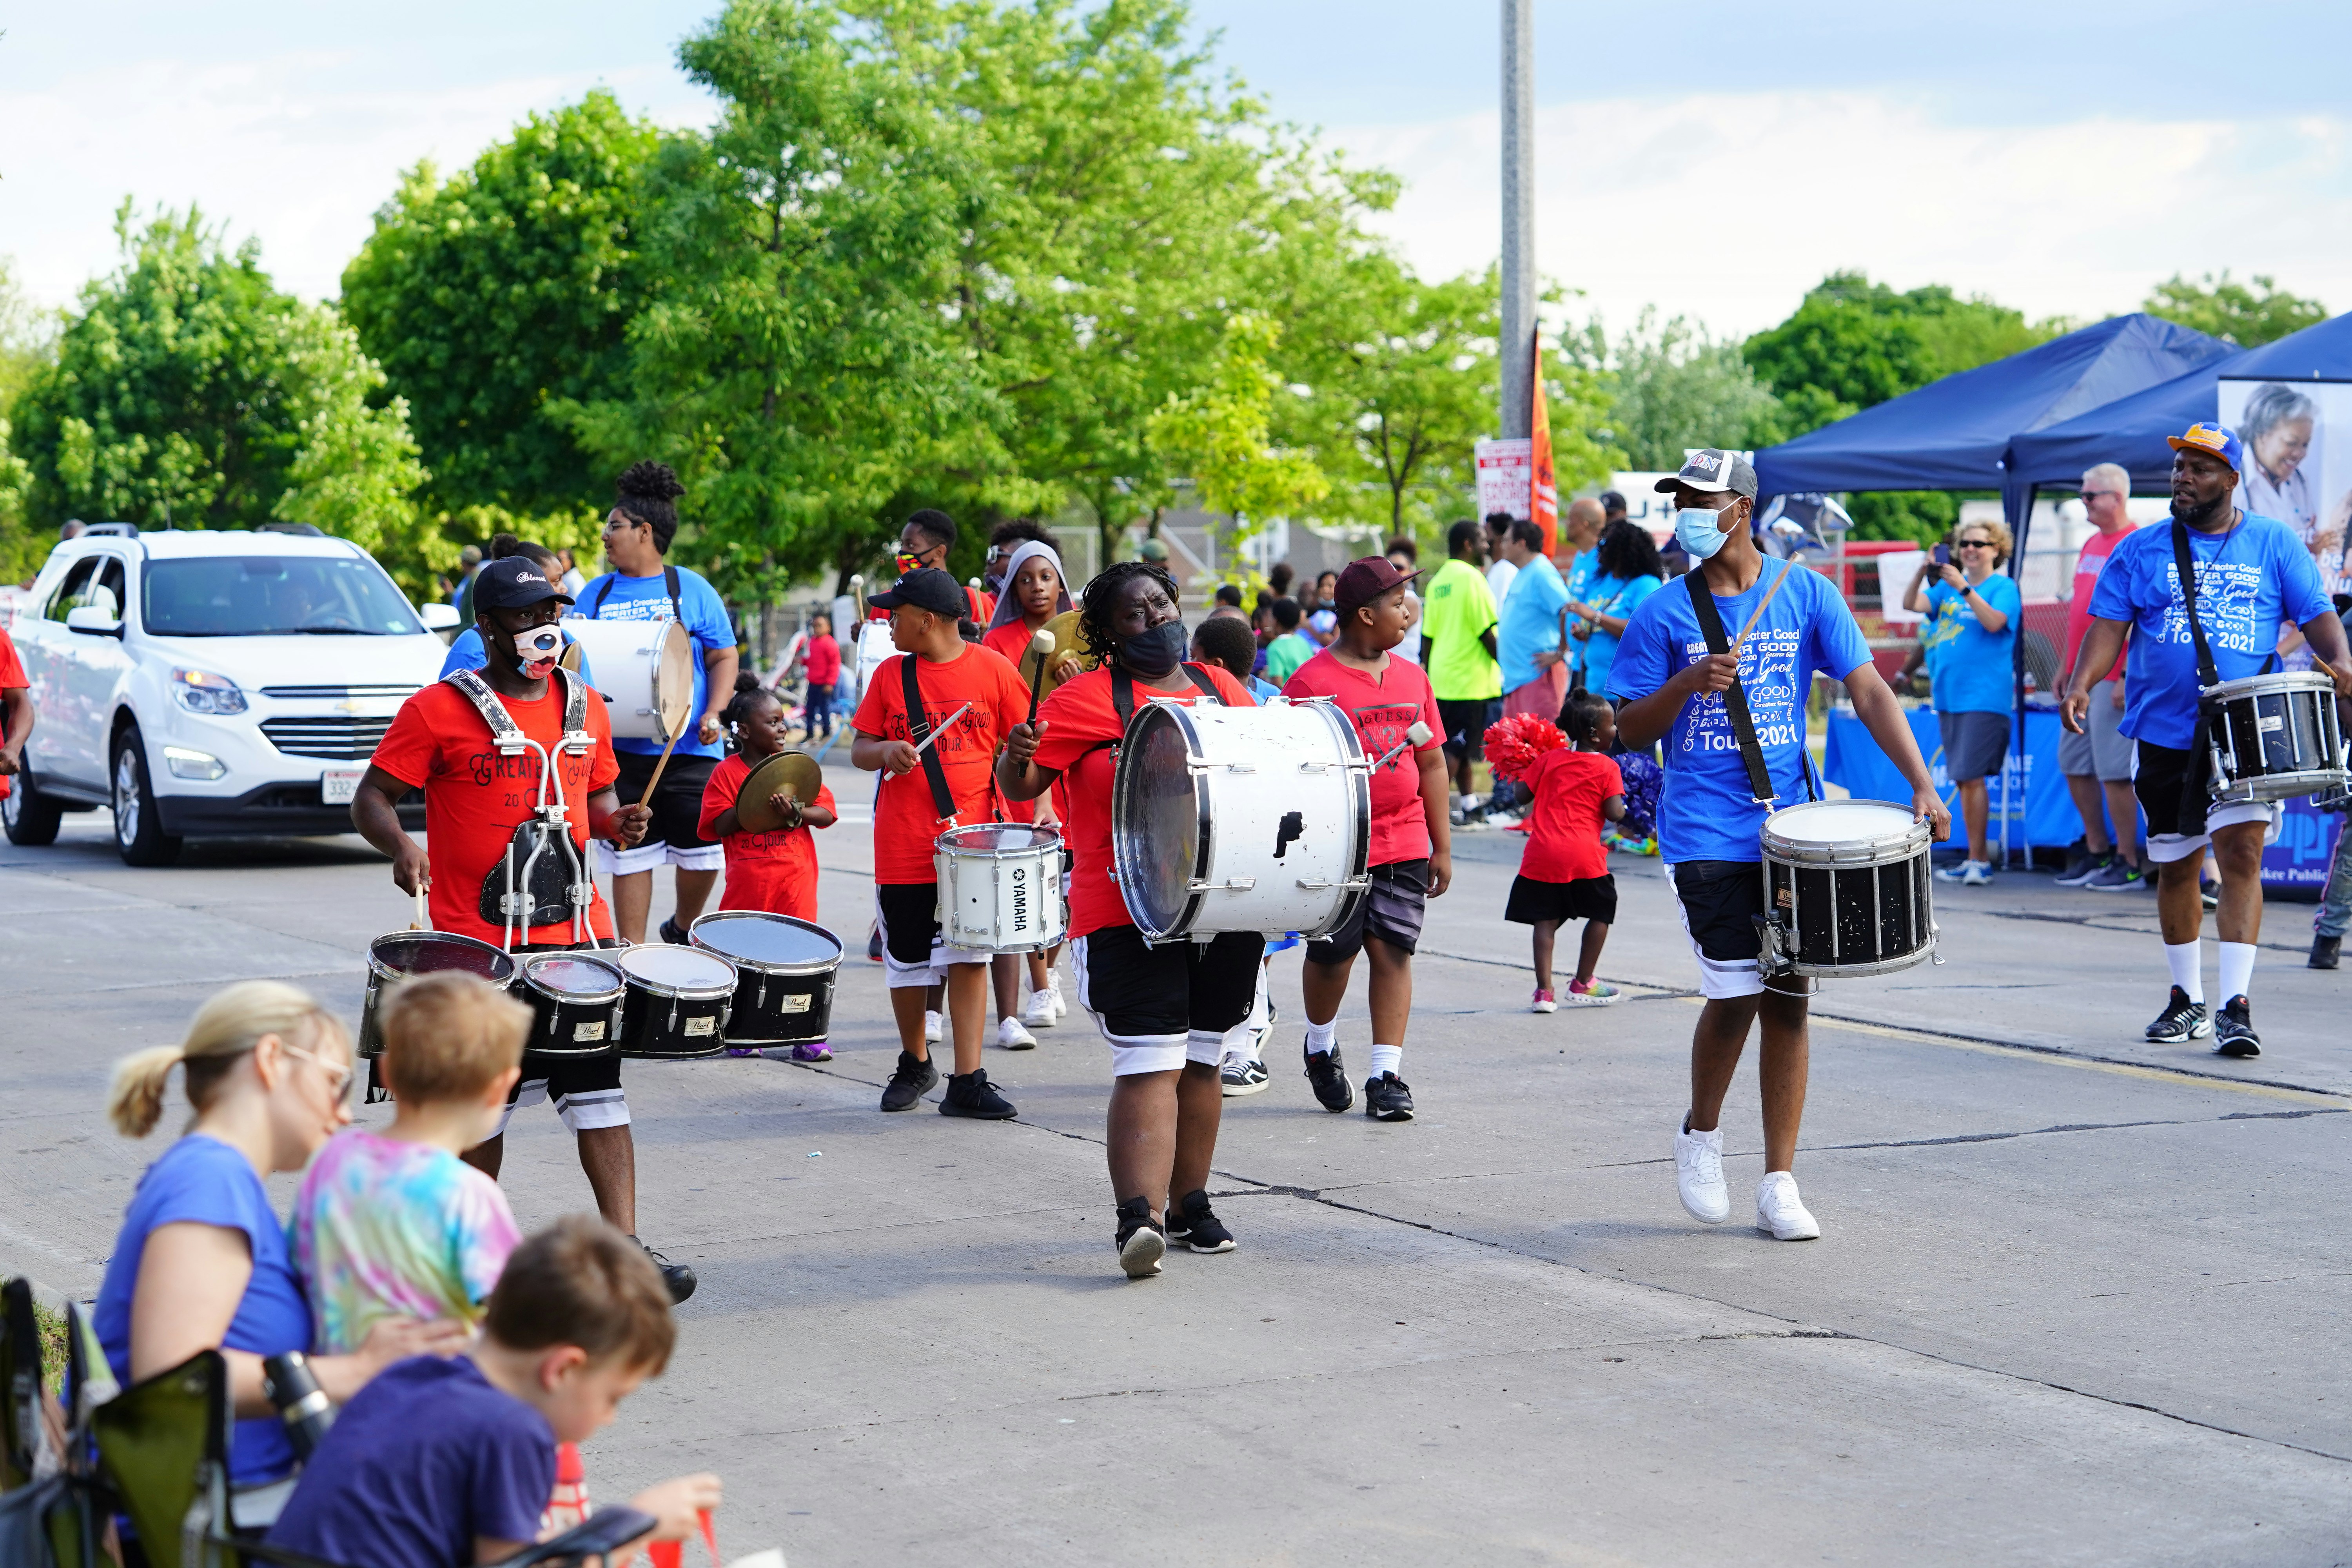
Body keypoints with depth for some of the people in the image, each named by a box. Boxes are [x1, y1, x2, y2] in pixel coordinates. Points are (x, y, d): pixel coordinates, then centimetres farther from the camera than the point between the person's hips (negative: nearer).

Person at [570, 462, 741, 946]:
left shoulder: (691, 589, 1)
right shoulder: (597, 595, 9)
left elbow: (724, 657, 2)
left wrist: (713, 714, -12)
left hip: (689, 749, -2)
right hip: (622, 751, 2)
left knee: (703, 854, 1)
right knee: (630, 854, 6)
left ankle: (682, 929, 28)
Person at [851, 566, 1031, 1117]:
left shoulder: (992, 668, -2)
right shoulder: (891, 674, 5)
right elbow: (860, 750, 8)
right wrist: (886, 751, -14)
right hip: (904, 846, 2)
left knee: (968, 957, -3)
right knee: (908, 962, 10)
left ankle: (967, 1082, 1)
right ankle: (914, 1064, 31)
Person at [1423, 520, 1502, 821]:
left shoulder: (1438, 581, 11)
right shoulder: (1470, 578, -13)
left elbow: (1428, 634, 13)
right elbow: (1486, 632, -14)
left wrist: (1427, 670, 18)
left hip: (1442, 677, 8)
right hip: (1469, 679, -8)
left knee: (1457, 744, 16)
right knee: (1457, 747, -7)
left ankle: (1468, 802, 24)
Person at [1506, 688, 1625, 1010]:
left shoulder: (1549, 759, 9)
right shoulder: (1606, 768, -2)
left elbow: (1522, 793, 10)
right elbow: (1615, 814, -9)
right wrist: (1619, 801, 12)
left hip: (1542, 853, 3)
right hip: (1583, 856, -3)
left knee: (1546, 919, 6)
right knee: (1601, 914, 16)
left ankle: (1544, 990, -2)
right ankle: (1582, 984, 21)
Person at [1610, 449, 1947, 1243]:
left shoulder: (1804, 594, 3)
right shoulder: (1664, 615, -1)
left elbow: (1867, 689, 0)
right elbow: (1630, 731, 2)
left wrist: (1921, 785, -10)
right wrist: (1689, 684, -17)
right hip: (1706, 835, -2)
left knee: (1788, 998, 4)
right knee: (1736, 992, -10)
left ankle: (1780, 1184, 11)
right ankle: (1701, 1131, 18)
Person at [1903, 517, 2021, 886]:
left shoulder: (2004, 587, -2)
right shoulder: (1948, 585, 15)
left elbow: (1994, 622, -19)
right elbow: (1911, 605, 4)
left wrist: (1964, 588, -25)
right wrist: (1923, 573, -13)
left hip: (1984, 696, -7)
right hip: (1949, 693, 7)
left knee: (1970, 776, -12)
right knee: (1964, 779, 9)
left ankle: (1978, 860, -9)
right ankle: (1978, 858, 14)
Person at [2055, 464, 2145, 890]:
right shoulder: (2091, 545, 16)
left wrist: (2130, 676, -20)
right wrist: (2068, 669, 20)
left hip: (2114, 677, -9)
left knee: (2114, 771, -6)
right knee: (2074, 765, 12)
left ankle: (2128, 863, 2)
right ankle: (2097, 851, 23)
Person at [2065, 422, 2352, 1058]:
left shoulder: (2273, 544, 6)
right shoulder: (2140, 550, 7)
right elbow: (2109, 624, 0)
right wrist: (2082, 683, -17)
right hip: (2165, 736, 2)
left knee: (2241, 852, -16)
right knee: (2176, 866, 11)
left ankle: (2237, 1005, -17)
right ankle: (2187, 999, 28)